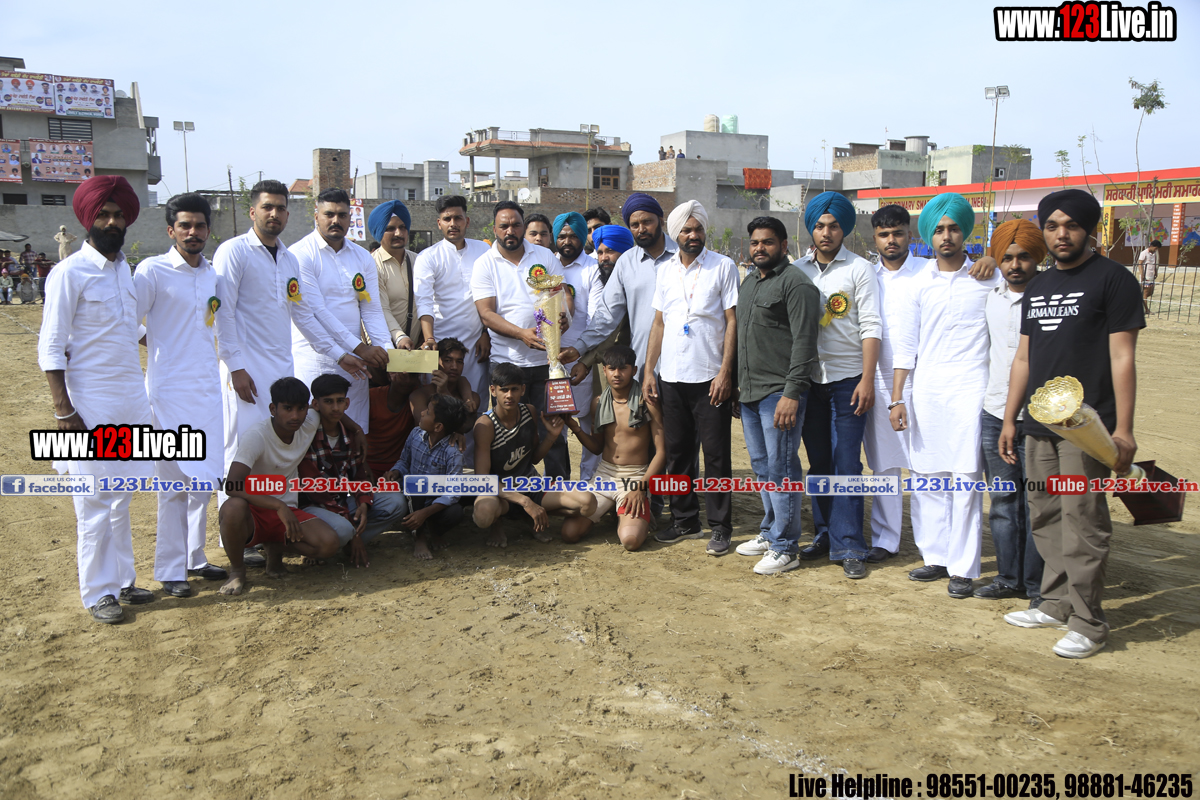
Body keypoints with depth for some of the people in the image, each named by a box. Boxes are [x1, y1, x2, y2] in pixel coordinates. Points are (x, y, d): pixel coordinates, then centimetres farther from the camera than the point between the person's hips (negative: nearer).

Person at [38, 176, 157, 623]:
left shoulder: (125, 268, 10)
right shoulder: (70, 274, -10)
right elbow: (51, 350, -12)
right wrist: (64, 412, -15)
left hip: (131, 401, 7)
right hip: (91, 407, -6)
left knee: (120, 501, 15)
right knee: (95, 505, 2)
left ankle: (121, 582, 26)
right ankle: (97, 594, 13)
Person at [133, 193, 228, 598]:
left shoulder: (213, 273, 11)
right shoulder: (152, 271, -7)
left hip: (208, 389, 6)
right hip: (170, 392, -6)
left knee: (204, 480, 11)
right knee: (175, 482, -3)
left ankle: (195, 558, 24)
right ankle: (170, 570, 8)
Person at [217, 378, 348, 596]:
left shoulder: (310, 423, -5)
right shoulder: (256, 436, -22)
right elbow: (232, 485, -34)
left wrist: (356, 430, 12)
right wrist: (279, 507, -40)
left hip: (287, 511, 4)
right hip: (254, 512, -4)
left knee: (329, 543, -23)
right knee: (233, 508, -40)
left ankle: (275, 548, 9)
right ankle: (236, 570, -10)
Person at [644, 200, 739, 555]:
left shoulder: (723, 266, -2)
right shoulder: (666, 271, 12)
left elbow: (732, 321, -5)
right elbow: (658, 323, 15)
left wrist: (725, 372, -13)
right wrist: (649, 370, 8)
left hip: (710, 378, -5)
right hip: (671, 378, 5)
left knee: (716, 454, 0)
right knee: (677, 452, 11)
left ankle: (720, 527, 10)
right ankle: (685, 521, 23)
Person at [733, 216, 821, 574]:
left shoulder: (796, 284, -10)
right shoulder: (748, 283, 18)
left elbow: (804, 342, -16)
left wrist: (792, 393, -21)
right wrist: (737, 383, 20)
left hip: (780, 393, -9)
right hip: (750, 392, 9)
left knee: (780, 468, -5)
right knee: (761, 465, 16)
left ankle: (784, 548, 3)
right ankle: (769, 532, 28)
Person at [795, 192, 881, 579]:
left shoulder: (859, 269, -1)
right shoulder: (798, 270, 9)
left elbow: (870, 326, -6)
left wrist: (867, 380, -14)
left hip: (848, 378, -4)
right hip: (809, 378, 4)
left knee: (846, 464, -5)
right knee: (819, 462, 10)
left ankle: (849, 546, 1)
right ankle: (824, 535, 21)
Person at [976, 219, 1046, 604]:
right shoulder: (991, 298, 11)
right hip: (994, 414, 5)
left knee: (1038, 505, 1)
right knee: (1003, 501, 12)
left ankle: (1039, 586, 12)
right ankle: (1008, 577, 23)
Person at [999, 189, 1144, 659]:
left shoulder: (1112, 279, -3)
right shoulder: (1037, 287, 17)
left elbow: (1122, 357, -8)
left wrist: (1123, 428, -13)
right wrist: (1009, 419, 16)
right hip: (1039, 426, 7)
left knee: (1083, 523, -6)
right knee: (1046, 518, 11)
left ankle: (1088, 623, 3)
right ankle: (1057, 603, 23)